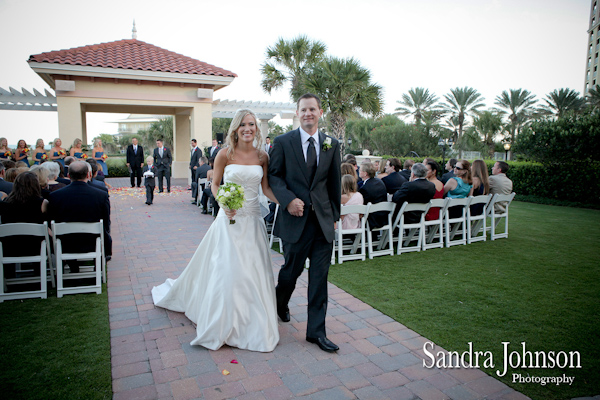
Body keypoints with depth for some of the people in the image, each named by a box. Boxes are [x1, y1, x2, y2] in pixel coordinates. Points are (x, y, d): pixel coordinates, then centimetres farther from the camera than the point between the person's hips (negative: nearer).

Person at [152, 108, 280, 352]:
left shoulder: (262, 156, 2)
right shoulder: (225, 155, -5)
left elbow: (266, 188, 4)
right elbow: (215, 184, 3)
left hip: (253, 220, 3)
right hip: (230, 219, -3)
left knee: (253, 271, 7)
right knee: (226, 270, 0)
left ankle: (252, 323, 28)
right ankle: (223, 323, 22)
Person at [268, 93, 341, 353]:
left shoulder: (332, 144, 8)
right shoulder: (283, 142, 0)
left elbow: (335, 182, 12)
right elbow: (274, 175, 0)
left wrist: (335, 214, 13)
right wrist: (288, 200, -16)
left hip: (323, 220, 2)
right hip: (295, 218, -2)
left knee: (320, 276, 4)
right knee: (292, 270, 12)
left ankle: (316, 331, 15)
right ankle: (280, 303, 45)